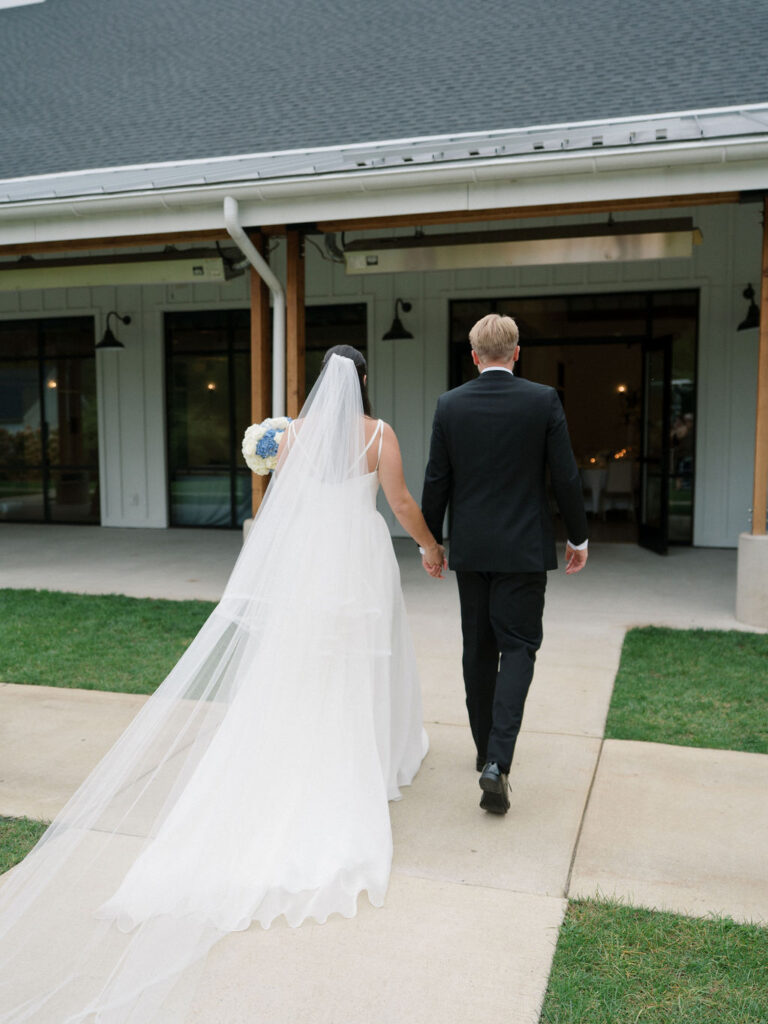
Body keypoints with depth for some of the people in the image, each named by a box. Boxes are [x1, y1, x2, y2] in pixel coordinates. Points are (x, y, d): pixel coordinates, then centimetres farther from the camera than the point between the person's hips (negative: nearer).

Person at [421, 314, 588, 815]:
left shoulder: (450, 404, -2)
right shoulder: (544, 400, -7)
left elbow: (437, 481, 0)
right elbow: (565, 477, -6)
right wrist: (579, 537, 7)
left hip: (470, 548, 2)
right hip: (524, 548, -2)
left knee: (479, 649, 14)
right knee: (518, 647, 3)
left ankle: (487, 750, 27)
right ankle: (498, 761, -11)